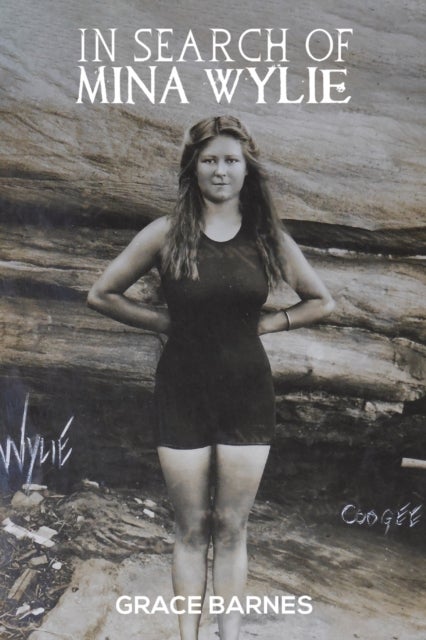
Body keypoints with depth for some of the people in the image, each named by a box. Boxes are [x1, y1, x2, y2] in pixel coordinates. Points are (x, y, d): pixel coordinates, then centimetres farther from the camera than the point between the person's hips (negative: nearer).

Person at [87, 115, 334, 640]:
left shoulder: (268, 237, 0)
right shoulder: (166, 233, -4)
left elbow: (321, 302, 11)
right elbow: (101, 295, 3)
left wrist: (266, 323, -2)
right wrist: (164, 321, -3)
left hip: (247, 397, 1)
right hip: (182, 395, -1)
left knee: (231, 528, 10)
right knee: (191, 530, 10)